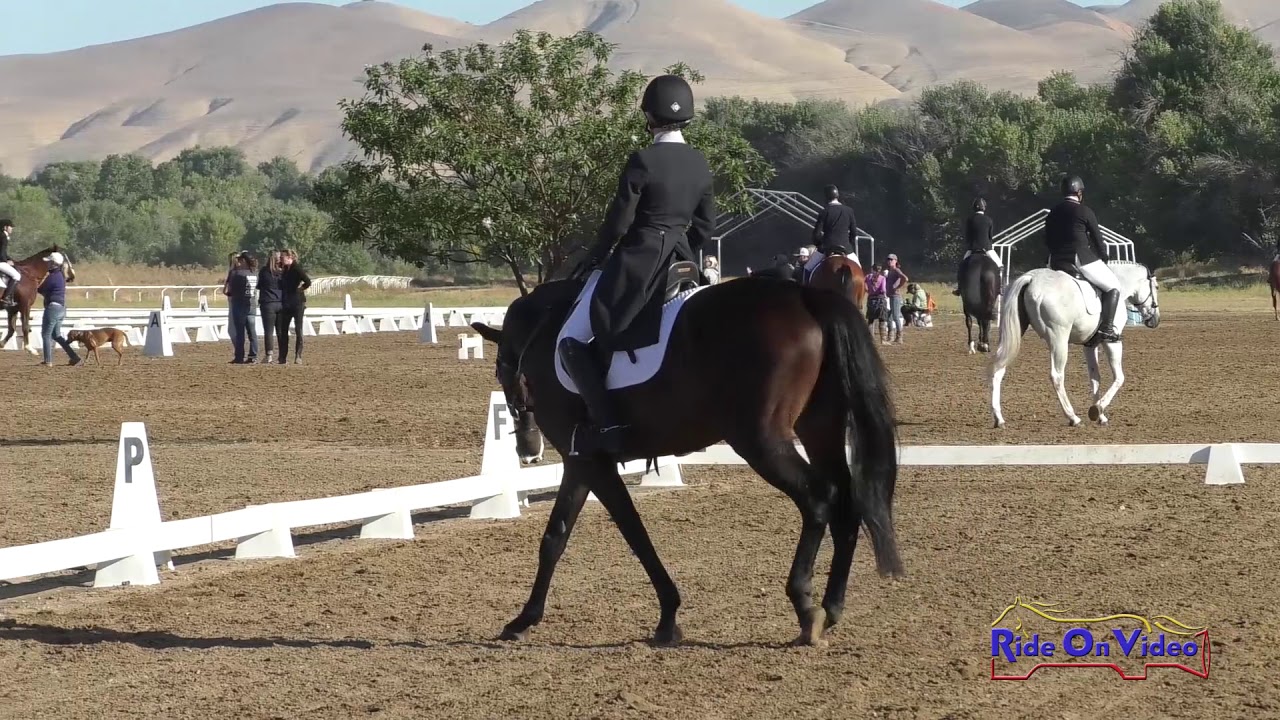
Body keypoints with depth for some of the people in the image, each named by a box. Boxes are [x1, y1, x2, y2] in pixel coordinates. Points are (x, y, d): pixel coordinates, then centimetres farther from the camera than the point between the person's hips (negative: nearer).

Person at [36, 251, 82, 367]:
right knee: (56, 335, 17)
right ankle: (75, 357, 11)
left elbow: (41, 290, -9)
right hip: (61, 308, 9)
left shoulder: (52, 277, -17)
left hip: (53, 307, -9)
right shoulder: (61, 275, 12)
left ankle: (48, 361, 4)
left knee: (46, 334, 2)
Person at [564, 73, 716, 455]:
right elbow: (706, 227, 12)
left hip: (639, 259, -7)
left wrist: (596, 258, 5)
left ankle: (606, 424, -13)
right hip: (682, 260, 7)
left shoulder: (642, 161, -14)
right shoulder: (700, 164, 6)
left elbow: (618, 222, -11)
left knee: (578, 344, -2)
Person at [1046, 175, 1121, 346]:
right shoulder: (1085, 212, -3)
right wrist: (1104, 260, 16)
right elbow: (1097, 239, 1)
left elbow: (1048, 241, 17)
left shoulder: (1053, 213, 13)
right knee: (1113, 287, 5)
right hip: (1082, 259, -6)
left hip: (1057, 263, 6)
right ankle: (1107, 328, -9)